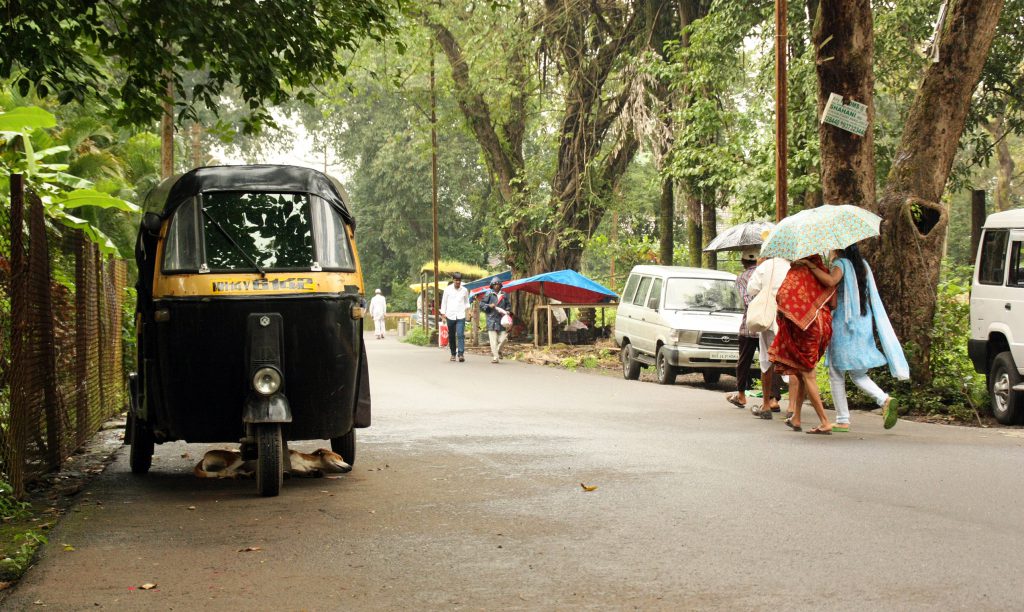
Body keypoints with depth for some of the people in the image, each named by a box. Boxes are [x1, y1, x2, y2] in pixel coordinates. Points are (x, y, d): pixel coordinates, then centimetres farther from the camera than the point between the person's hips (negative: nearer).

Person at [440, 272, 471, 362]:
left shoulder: (464, 290, 6)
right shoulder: (448, 289, 3)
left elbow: (467, 301, 20)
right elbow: (444, 301, 9)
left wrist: (467, 308, 4)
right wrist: (443, 313, 4)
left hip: (461, 316, -1)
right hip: (450, 316, 1)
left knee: (460, 335, -15)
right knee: (451, 336, 6)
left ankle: (461, 354, -20)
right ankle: (453, 354, 17)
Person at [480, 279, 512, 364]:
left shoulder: (504, 295, 13)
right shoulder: (489, 295, 4)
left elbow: (508, 305, 21)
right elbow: (481, 305, 4)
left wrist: (507, 311, 2)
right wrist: (489, 306, -12)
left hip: (502, 320, 3)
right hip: (492, 319, -3)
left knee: (503, 338, -4)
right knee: (493, 340, -6)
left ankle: (498, 351, 24)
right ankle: (495, 357, -3)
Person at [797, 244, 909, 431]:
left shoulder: (840, 263, -10)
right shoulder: (862, 264, 12)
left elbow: (831, 280, -31)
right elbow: (871, 296, 16)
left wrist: (810, 266, -25)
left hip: (843, 324, -7)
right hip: (863, 325, 7)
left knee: (836, 374, 3)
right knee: (857, 373, 13)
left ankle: (842, 420, 3)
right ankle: (885, 399, -9)